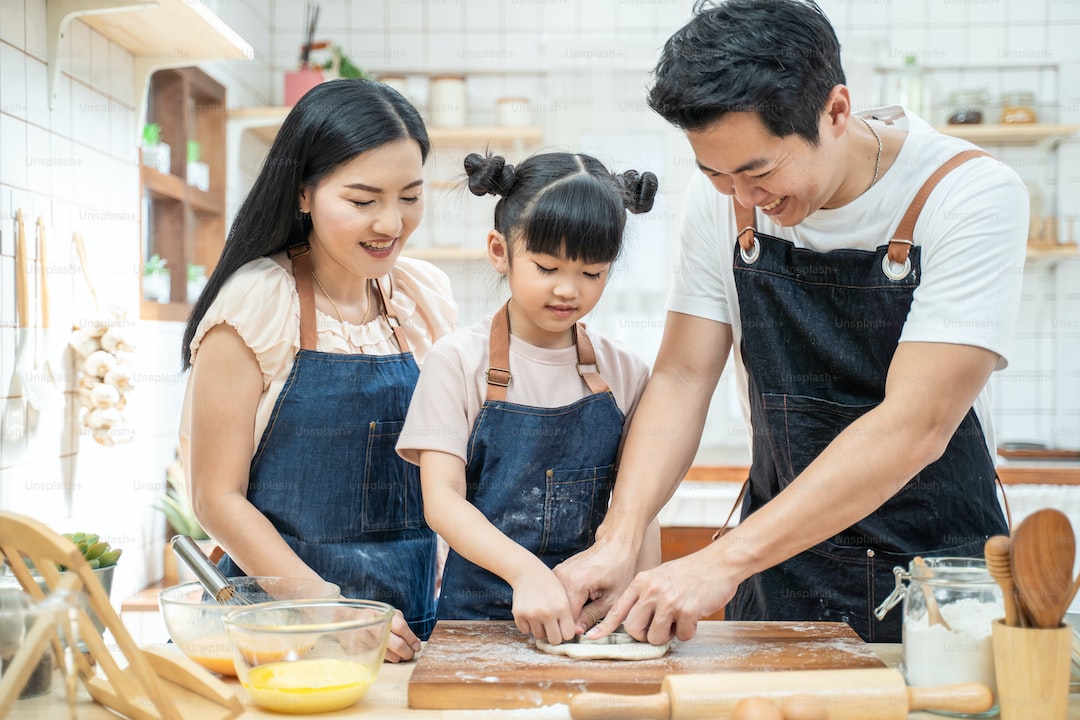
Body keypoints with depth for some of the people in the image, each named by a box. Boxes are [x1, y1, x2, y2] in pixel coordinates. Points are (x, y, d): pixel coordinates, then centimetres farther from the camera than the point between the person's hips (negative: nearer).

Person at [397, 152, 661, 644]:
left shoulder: (624, 373, 7)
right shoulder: (458, 360, -1)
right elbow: (441, 499, -9)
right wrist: (527, 571, -24)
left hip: (590, 612, 2)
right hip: (477, 610, -2)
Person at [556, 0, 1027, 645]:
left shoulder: (973, 196, -17)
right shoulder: (722, 197, -4)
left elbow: (915, 428, -24)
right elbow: (682, 378, -1)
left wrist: (724, 561, -29)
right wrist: (620, 538, -16)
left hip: (937, 581, -2)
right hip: (777, 576, 3)